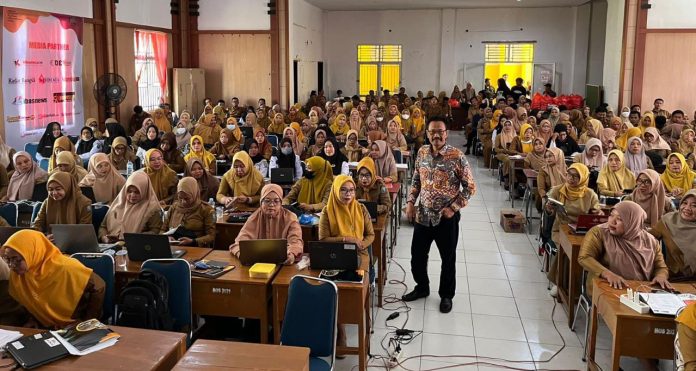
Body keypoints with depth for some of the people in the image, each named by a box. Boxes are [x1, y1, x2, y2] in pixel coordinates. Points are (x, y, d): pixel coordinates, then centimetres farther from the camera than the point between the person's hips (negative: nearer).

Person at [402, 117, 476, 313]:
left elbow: (470, 187, -9)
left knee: (448, 259, 11)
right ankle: (422, 287, 39)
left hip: (446, 217, -4)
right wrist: (410, 202, 2)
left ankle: (446, 295, 32)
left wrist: (453, 208, -16)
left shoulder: (457, 156, -14)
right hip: (423, 215, 4)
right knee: (417, 255, 15)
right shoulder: (422, 152, 1)